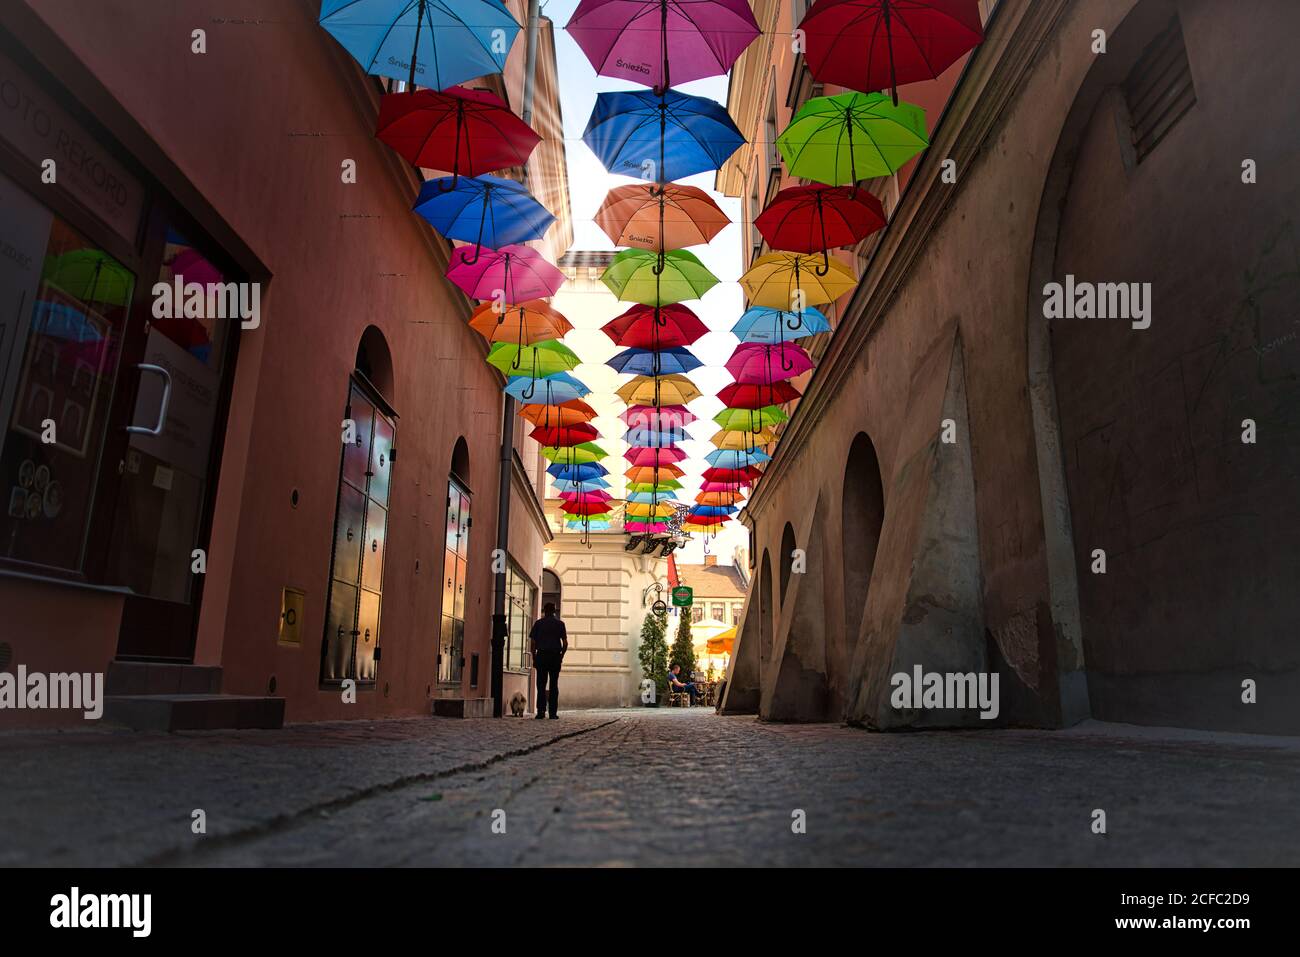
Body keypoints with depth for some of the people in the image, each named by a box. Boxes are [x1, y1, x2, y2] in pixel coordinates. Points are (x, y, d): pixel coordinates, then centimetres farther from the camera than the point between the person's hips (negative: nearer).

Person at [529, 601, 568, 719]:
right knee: (554, 685, 3)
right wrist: (561, 656, 13)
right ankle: (553, 712, 0)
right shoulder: (560, 623, 7)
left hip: (541, 655, 0)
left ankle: (541, 711, -4)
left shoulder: (538, 623, 5)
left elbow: (532, 641, 0)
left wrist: (534, 656, 7)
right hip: (555, 656, 1)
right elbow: (565, 643, 2)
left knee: (541, 684, 2)